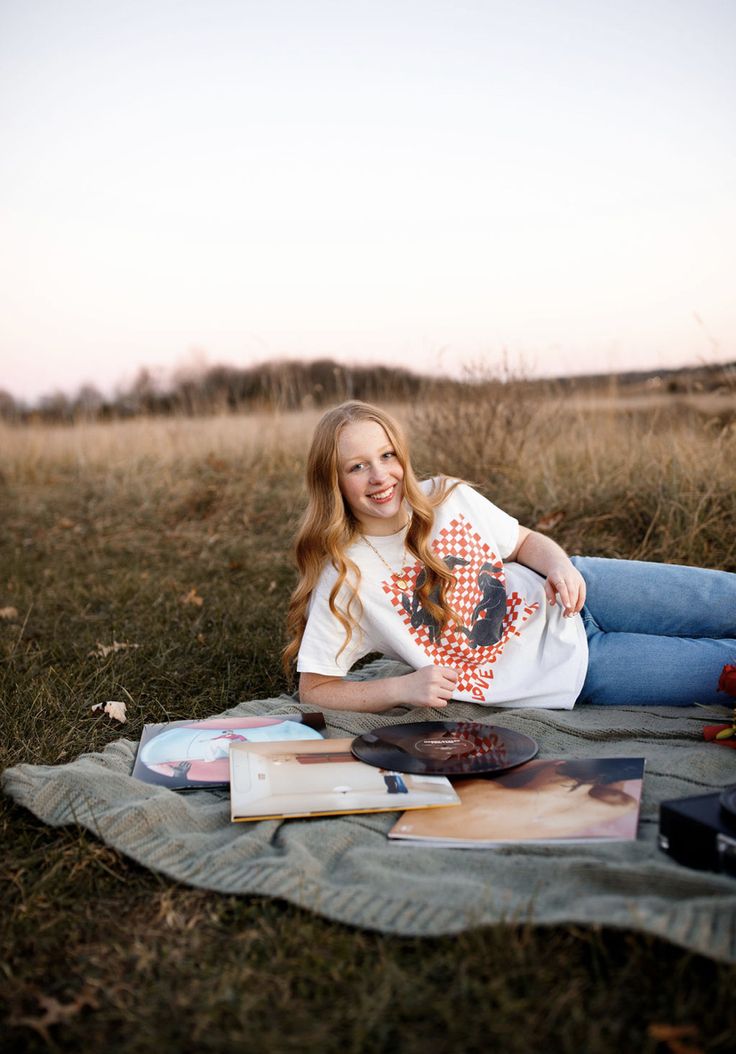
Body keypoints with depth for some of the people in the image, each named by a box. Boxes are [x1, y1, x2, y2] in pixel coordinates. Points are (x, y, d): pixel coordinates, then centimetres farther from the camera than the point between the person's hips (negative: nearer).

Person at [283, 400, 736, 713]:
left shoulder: (446, 497, -7)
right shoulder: (344, 578, -17)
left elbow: (525, 542, 7)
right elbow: (314, 689, -12)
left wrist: (560, 563, -16)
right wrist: (404, 688, -26)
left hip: (574, 598, 4)